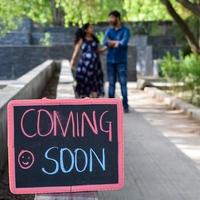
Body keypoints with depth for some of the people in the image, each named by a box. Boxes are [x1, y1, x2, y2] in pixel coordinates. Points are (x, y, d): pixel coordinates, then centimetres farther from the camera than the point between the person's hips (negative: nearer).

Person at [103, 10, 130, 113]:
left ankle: (125, 106, -2)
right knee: (111, 83, 5)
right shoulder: (109, 31, 11)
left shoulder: (125, 30, -2)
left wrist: (112, 43, -6)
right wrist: (117, 42, -12)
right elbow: (105, 42, -6)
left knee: (123, 83, -5)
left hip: (121, 61, -4)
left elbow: (124, 42, -18)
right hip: (110, 61, 4)